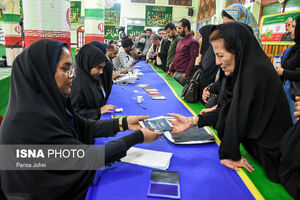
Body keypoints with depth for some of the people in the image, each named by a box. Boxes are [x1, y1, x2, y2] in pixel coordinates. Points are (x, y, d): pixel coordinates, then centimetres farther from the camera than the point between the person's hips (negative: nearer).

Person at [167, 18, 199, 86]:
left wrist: (187, 74, -21)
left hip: (183, 74, -8)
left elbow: (193, 59, -17)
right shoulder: (181, 41, 17)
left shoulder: (193, 42, -10)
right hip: (176, 72, 8)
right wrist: (171, 70, 17)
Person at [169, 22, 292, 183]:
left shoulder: (255, 73, -28)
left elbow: (237, 115, -25)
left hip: (268, 156, -8)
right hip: (255, 145, 8)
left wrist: (227, 154, -15)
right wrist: (192, 121, -4)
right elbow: (226, 109, 1)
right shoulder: (242, 69, 0)